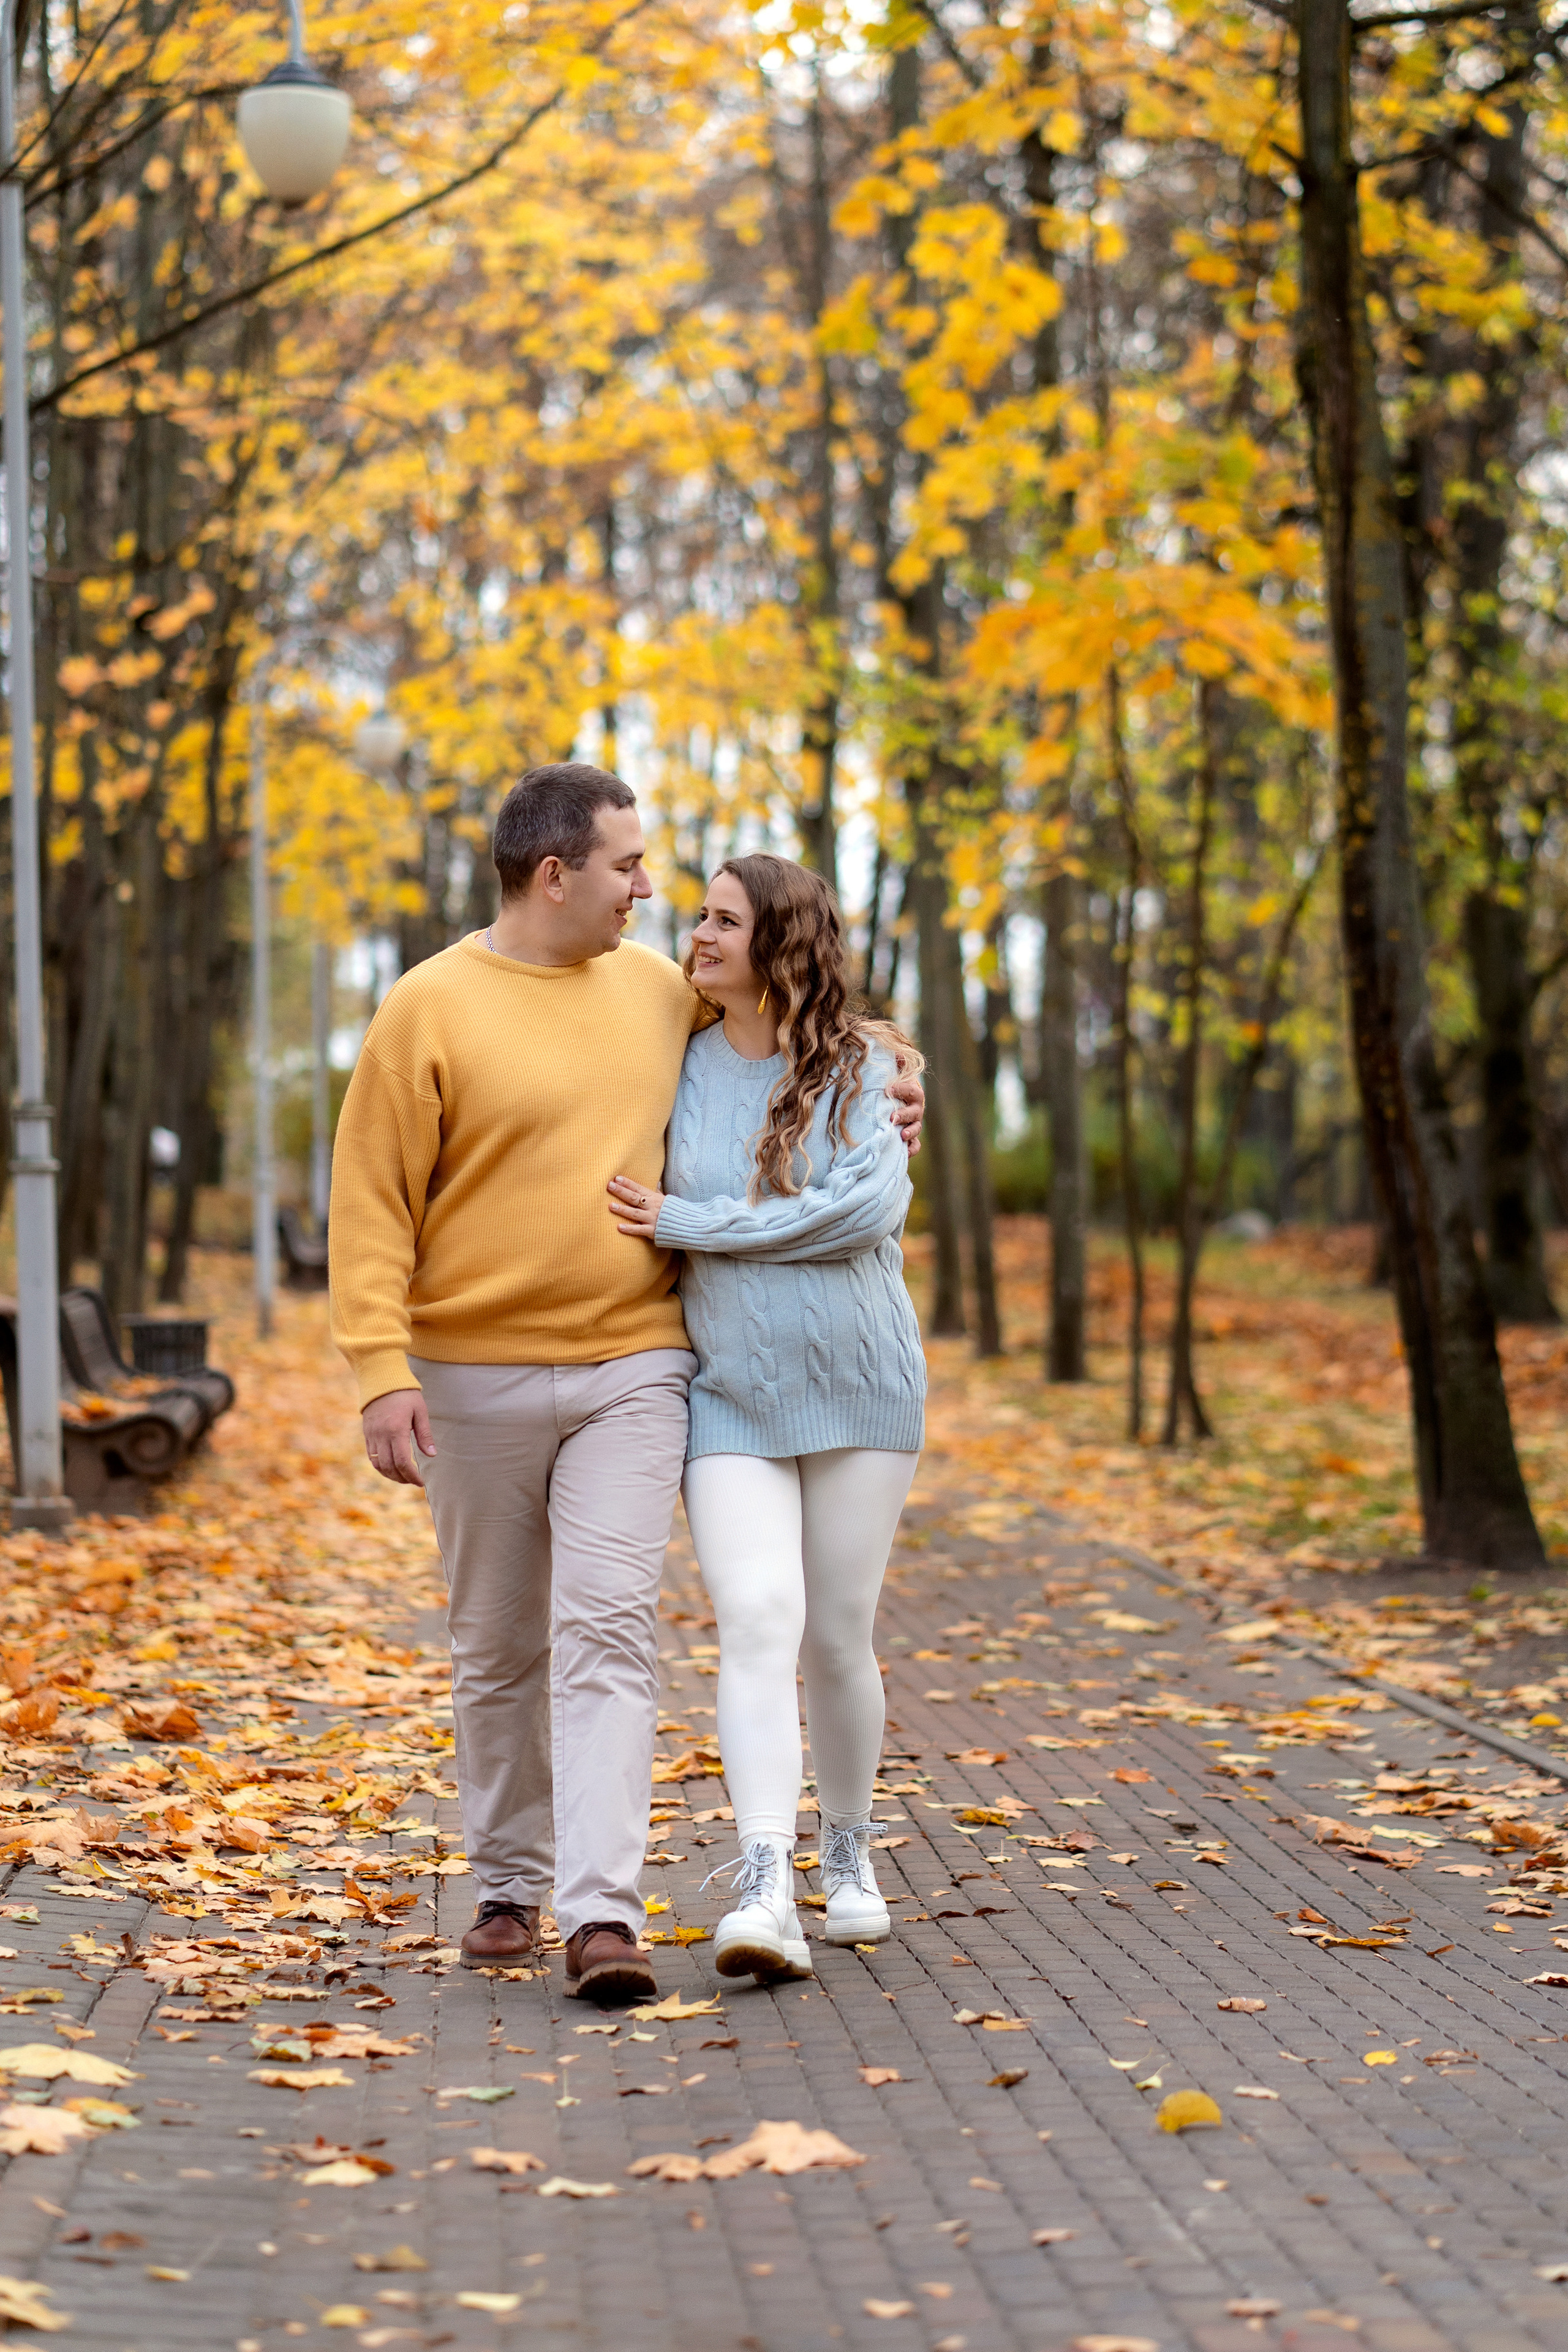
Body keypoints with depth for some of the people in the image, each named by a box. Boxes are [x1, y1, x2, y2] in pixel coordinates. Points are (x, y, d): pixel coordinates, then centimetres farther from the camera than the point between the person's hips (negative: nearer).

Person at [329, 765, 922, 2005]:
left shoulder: (657, 988, 7)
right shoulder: (431, 1009, -6)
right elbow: (373, 1201, -7)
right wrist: (382, 1367, -15)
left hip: (632, 1371, 2)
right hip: (478, 1379, -2)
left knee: (609, 1634, -10)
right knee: (499, 1648, 10)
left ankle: (603, 1913, -15)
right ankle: (508, 1885, 27)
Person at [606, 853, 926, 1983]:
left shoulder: (862, 1070, -3)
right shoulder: (678, 1068, 4)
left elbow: (867, 1209, -18)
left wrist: (688, 1224, -17)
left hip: (857, 1388, -1)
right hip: (729, 1395, 1)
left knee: (839, 1637, 6)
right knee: (757, 1624, -17)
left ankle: (849, 1852, 30)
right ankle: (764, 1891, -25)